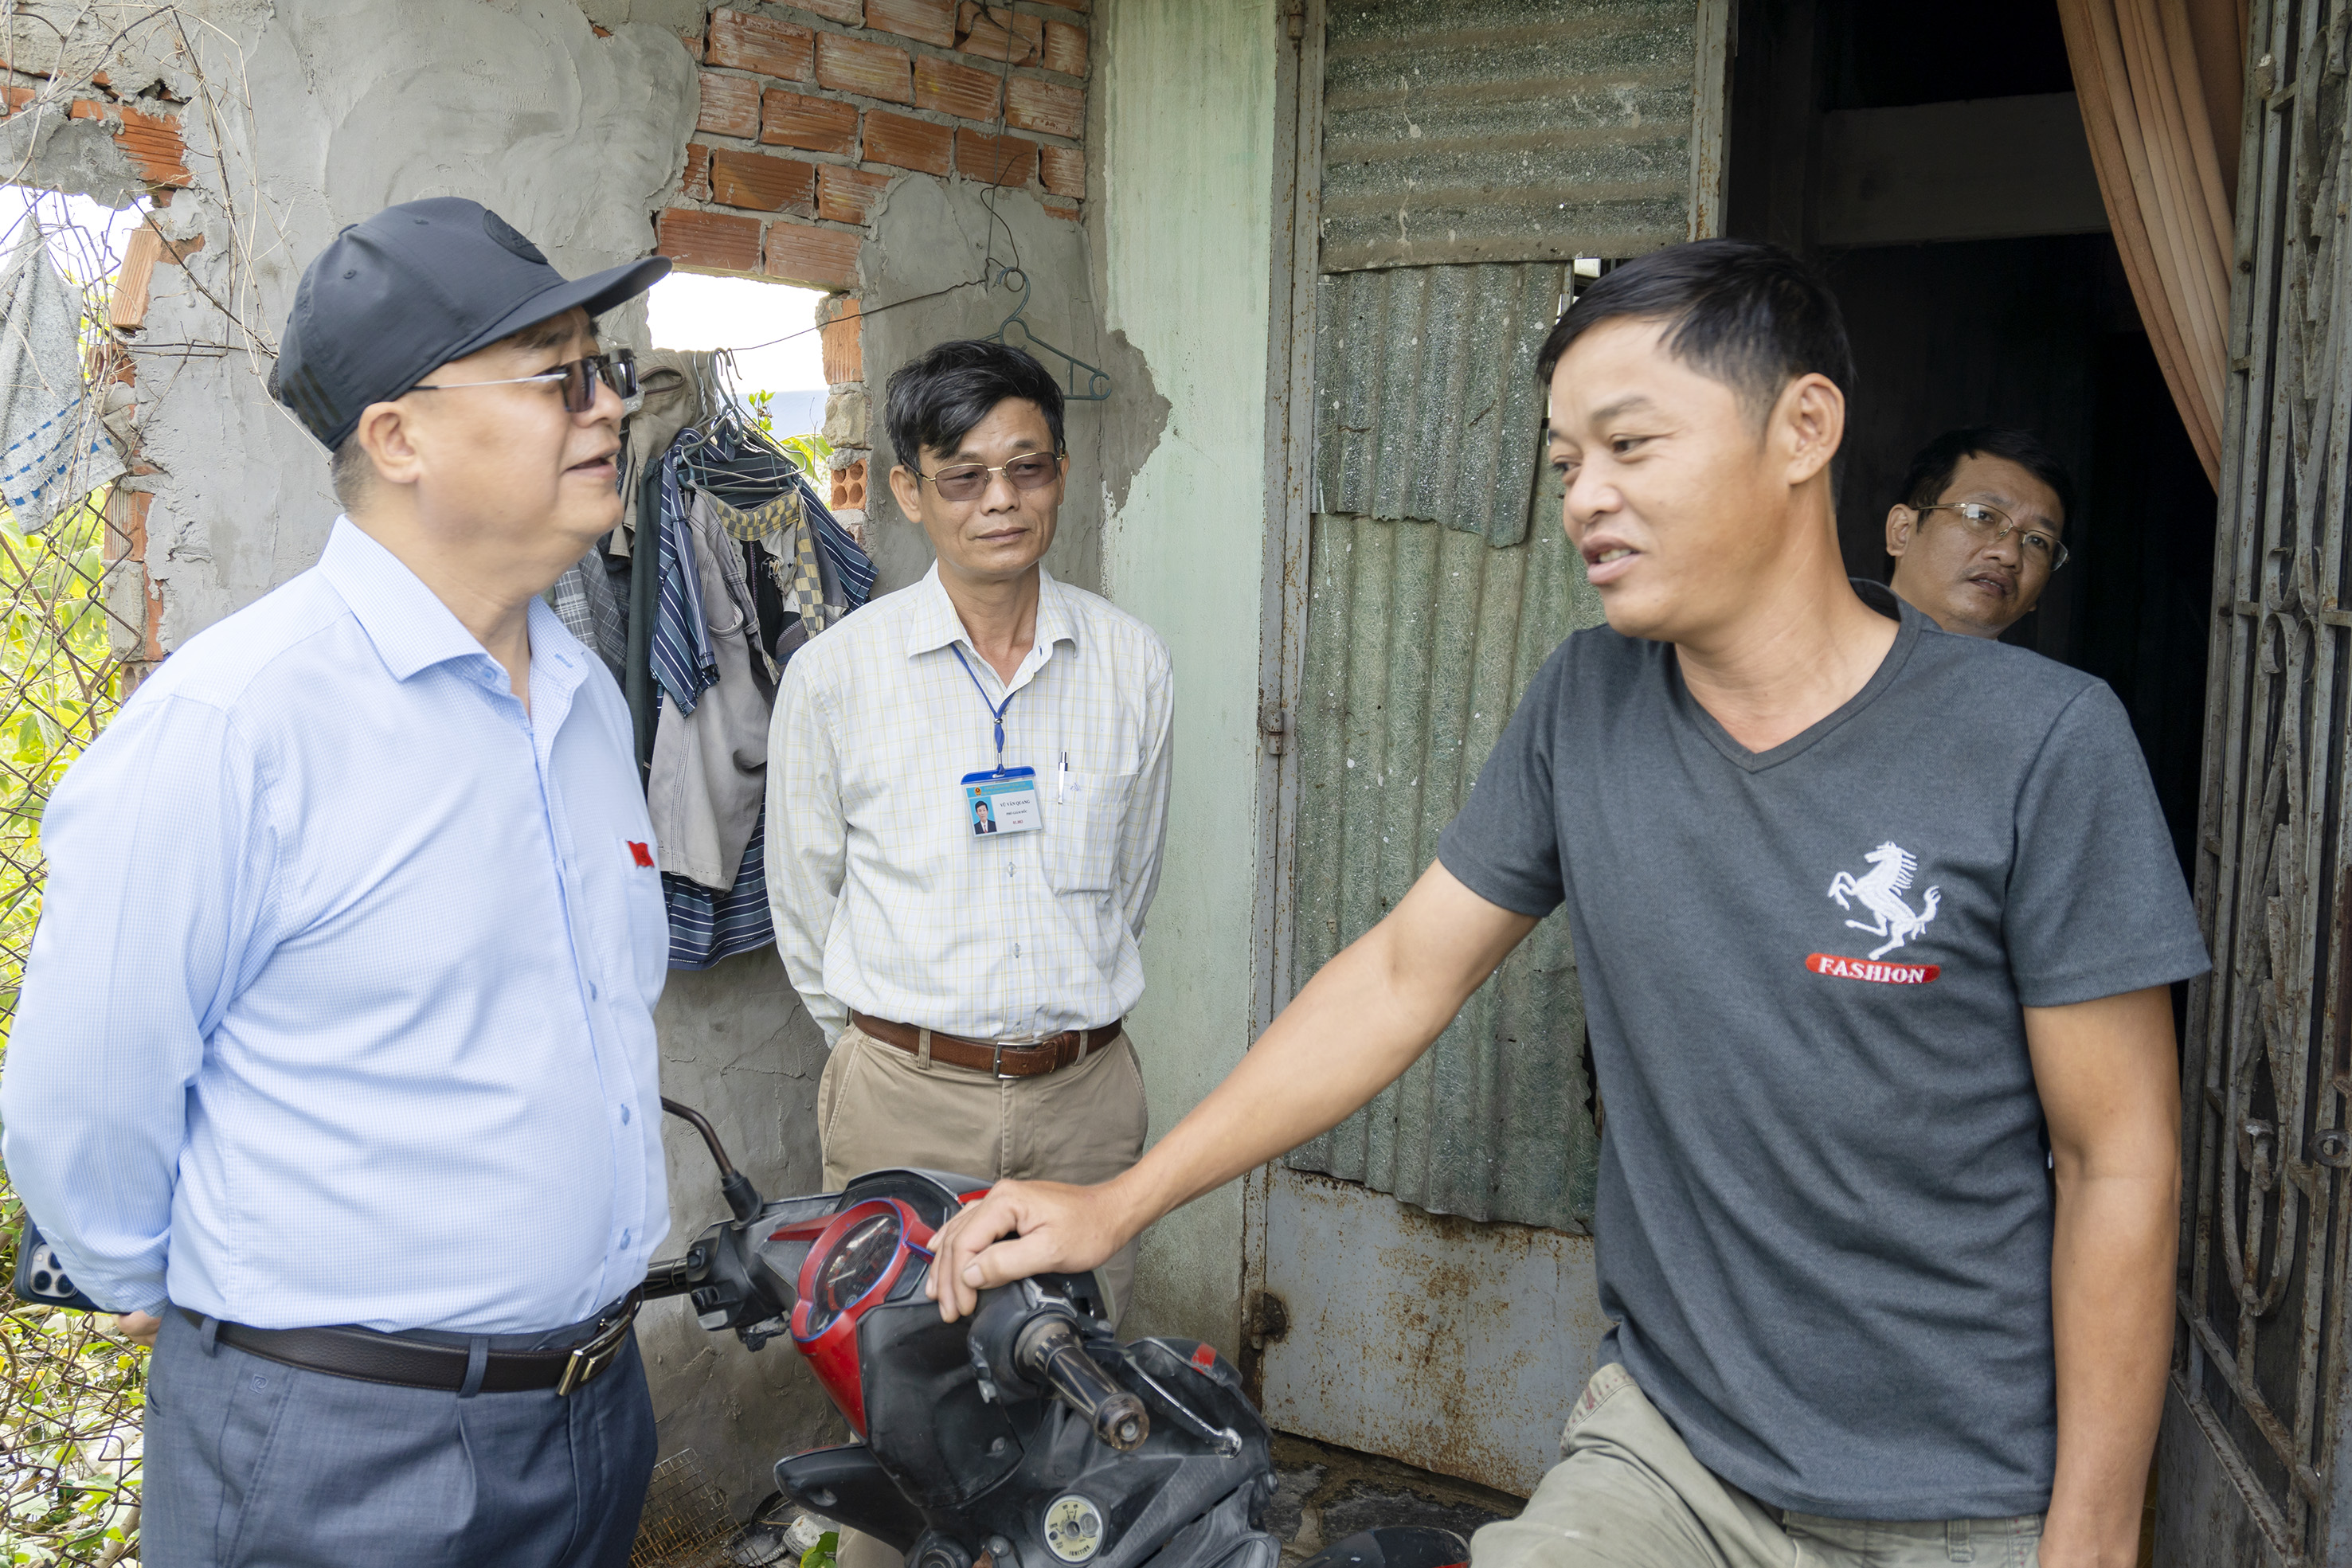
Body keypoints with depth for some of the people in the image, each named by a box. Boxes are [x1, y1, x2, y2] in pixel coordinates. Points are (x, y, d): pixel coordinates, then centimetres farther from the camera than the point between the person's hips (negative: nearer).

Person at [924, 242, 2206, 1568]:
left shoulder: (2040, 745, -15)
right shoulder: (1586, 707, -3)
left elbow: (2120, 1169, -11)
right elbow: (1403, 976, 1)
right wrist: (1120, 1205, -1)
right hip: (1666, 1446, 3)